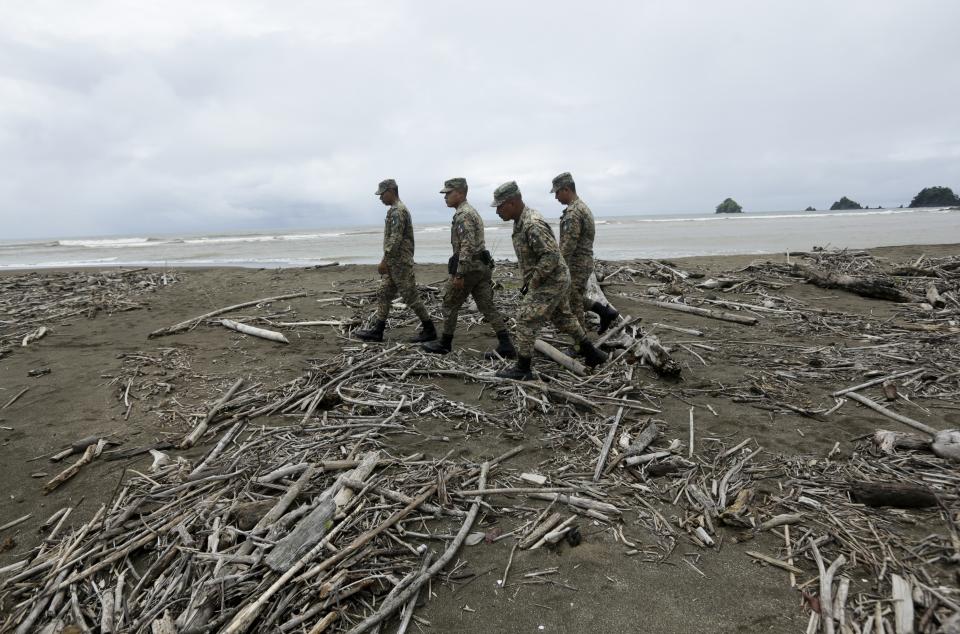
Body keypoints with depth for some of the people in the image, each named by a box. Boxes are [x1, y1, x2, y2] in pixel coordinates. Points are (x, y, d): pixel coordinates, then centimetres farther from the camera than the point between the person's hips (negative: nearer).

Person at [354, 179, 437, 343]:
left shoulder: (397, 210, -16)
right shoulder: (397, 209, 17)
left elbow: (395, 239, -23)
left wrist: (384, 261, -21)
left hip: (400, 263, -10)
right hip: (394, 263, 10)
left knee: (411, 297, -4)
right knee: (383, 294, 9)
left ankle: (429, 330, 6)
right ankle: (377, 331, 12)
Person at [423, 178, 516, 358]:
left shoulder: (463, 214, -14)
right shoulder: (471, 211, 19)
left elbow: (467, 246, -24)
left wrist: (459, 274, -24)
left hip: (468, 266, -9)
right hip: (482, 266, 10)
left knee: (450, 304, 6)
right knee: (487, 306, 5)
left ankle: (444, 343, 19)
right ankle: (506, 347, 1)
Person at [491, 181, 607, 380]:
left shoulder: (533, 225, -26)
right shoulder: (520, 222, 7)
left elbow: (551, 255, -31)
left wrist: (533, 281, -23)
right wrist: (528, 280, 15)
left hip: (550, 282, -10)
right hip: (557, 280, 10)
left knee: (526, 321, -6)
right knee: (563, 318, 21)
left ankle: (522, 369, 4)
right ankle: (592, 354, 33)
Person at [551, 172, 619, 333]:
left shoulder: (573, 212, -19)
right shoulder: (582, 206, 15)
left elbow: (569, 243, -25)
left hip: (576, 264, -10)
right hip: (584, 261, 10)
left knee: (574, 303, -1)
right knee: (576, 297, 21)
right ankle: (605, 311, 18)